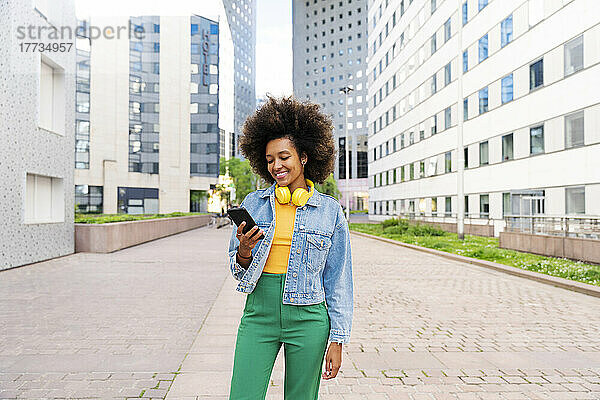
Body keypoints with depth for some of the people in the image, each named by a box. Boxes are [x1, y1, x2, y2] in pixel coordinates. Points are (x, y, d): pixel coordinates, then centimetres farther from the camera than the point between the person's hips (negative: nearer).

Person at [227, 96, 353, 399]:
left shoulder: (330, 210, -1)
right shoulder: (253, 203, 3)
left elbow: (338, 280, 2)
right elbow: (237, 269, 9)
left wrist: (337, 340, 1)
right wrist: (245, 253, -14)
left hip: (307, 317, -1)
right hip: (259, 312, 1)